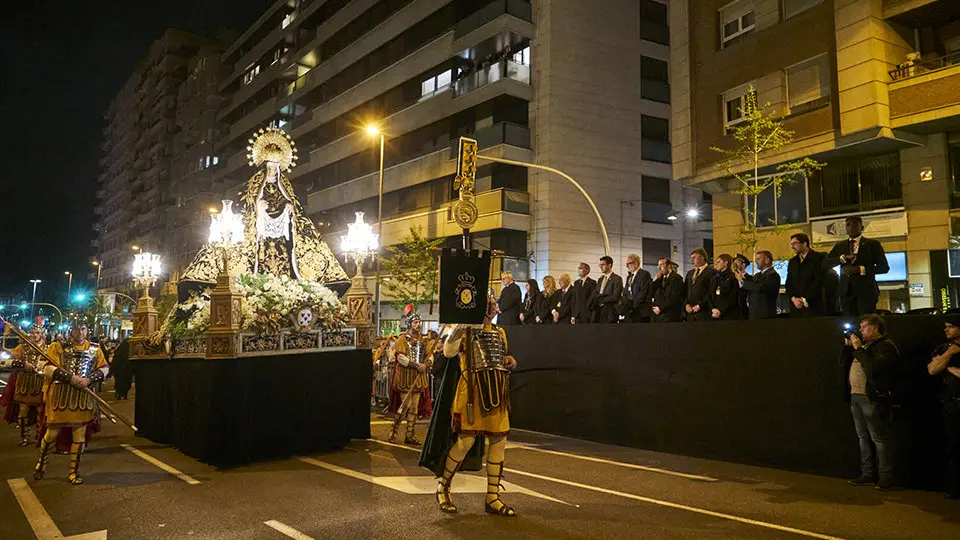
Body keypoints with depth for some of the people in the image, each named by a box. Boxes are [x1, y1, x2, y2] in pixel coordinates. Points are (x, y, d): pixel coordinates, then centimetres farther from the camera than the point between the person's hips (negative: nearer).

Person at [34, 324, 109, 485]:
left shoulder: (95, 349, 6)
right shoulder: (58, 347, -1)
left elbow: (104, 369, 3)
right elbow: (48, 368, -9)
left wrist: (89, 379, -15)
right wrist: (70, 377, -21)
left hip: (84, 398, 2)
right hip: (60, 397, -2)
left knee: (80, 435, 5)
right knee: (52, 432, 7)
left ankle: (74, 472, 17)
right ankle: (41, 463, 35)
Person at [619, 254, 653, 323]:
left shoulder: (644, 274, -7)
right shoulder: (629, 277, 19)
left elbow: (643, 293, -16)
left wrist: (632, 305, -14)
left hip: (641, 312, -7)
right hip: (629, 313, 7)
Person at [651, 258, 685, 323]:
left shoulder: (676, 278, -4)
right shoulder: (660, 279, 18)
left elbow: (675, 298, -13)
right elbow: (652, 294, 12)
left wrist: (661, 308, -13)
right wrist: (655, 280, 2)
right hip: (657, 316, 6)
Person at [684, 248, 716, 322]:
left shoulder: (711, 272, -3)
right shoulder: (689, 273, 22)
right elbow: (685, 291, 20)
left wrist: (699, 305, -12)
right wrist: (686, 304, 3)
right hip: (690, 312, 6)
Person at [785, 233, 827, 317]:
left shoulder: (818, 257, 0)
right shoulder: (792, 261, 18)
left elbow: (819, 281, -9)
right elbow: (789, 283, 14)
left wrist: (804, 299, -12)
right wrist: (793, 298, -5)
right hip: (796, 307, 5)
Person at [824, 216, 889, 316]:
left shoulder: (872, 244, 7)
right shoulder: (840, 245, 17)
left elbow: (884, 267, 0)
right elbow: (825, 264, 7)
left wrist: (860, 269, -13)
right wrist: (843, 258, -9)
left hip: (866, 291, -3)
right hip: (846, 292, 3)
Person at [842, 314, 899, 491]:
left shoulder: (886, 346, -7)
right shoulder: (863, 344, 19)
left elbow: (873, 368, -22)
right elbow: (844, 364, 18)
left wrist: (858, 349, -15)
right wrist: (848, 346, 8)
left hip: (873, 398, -8)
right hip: (856, 397, 9)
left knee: (879, 438, -5)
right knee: (863, 437, 11)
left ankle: (886, 477, 1)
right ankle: (868, 474, 18)